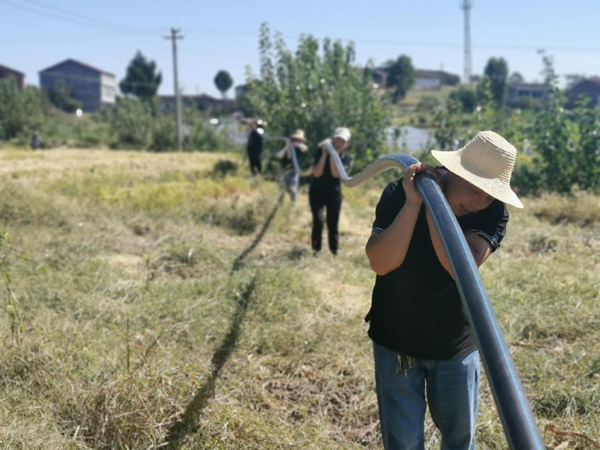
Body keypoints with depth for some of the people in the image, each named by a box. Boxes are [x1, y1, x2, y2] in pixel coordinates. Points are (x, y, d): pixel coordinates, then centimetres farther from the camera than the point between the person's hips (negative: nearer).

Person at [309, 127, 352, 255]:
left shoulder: (347, 159, -6)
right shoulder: (321, 151, -11)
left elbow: (336, 174, -23)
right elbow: (317, 173, -22)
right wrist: (325, 154, -27)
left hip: (334, 194, 2)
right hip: (317, 192, -2)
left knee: (333, 224, 5)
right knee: (318, 220, -18)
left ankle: (335, 252, 16)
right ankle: (315, 250, -9)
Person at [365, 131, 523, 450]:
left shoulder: (493, 213, -13)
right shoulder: (399, 194, -16)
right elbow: (380, 263, -27)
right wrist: (413, 202, -33)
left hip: (456, 344, 2)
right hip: (396, 341, -1)